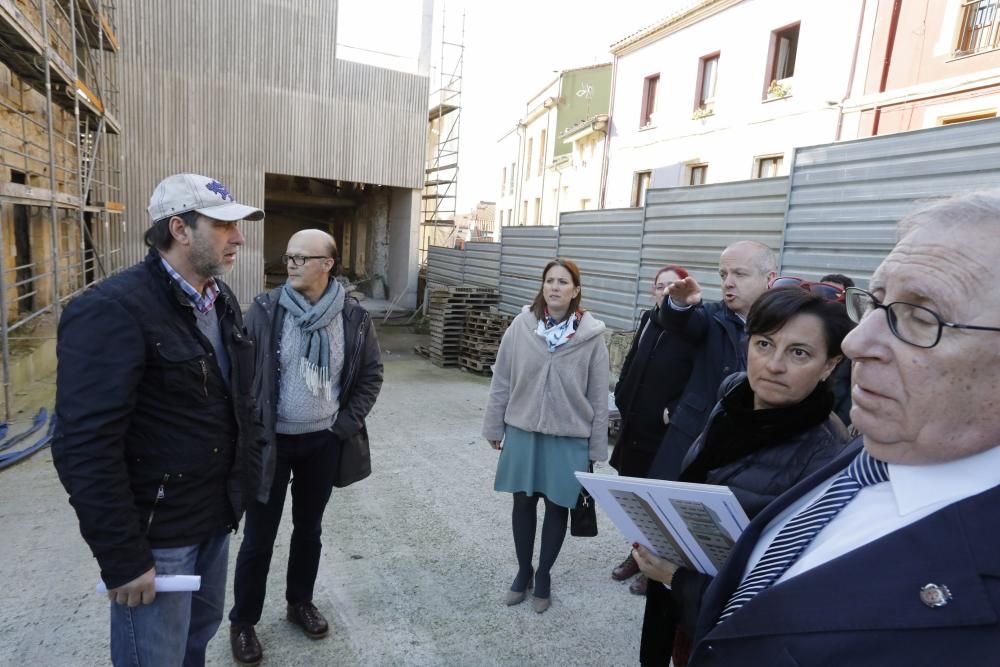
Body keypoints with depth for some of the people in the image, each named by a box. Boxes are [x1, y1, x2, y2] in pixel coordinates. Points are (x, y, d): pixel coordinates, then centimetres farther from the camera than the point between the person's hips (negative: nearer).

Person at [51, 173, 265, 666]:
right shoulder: (113, 310, -21)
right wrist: (122, 557, -20)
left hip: (215, 518, 7)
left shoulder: (222, 300, 5)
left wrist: (247, 473, 9)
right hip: (155, 533, -7)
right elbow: (85, 447, -24)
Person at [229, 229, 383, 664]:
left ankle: (300, 602, 41)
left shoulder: (353, 316, -6)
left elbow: (371, 374, 3)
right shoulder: (265, 309, -10)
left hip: (324, 442, 2)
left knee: (309, 528, 19)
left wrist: (348, 423, -3)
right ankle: (243, 622, 30)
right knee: (259, 536, 9)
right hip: (271, 440, -1)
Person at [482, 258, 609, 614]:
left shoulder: (591, 334, -8)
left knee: (557, 507, 12)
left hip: (569, 437, -1)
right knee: (523, 502, 14)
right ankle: (523, 571, 36)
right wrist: (495, 428, 4)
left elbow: (598, 395, -3)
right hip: (522, 432, 1)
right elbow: (501, 381, 1)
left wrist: (596, 447, 0)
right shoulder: (521, 326, -6)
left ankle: (543, 575, 35)